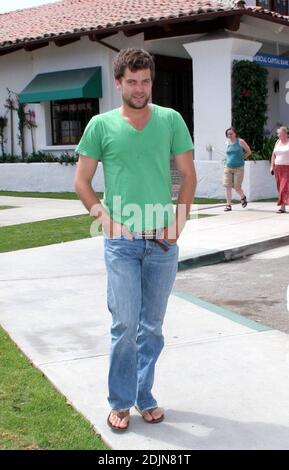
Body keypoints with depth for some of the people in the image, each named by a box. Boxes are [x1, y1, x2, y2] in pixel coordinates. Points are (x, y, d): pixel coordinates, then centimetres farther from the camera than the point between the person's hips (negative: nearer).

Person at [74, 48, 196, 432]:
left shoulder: (171, 120, 4)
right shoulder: (101, 125, 1)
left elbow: (188, 175, 8)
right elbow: (82, 181, 5)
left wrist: (178, 221, -2)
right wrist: (105, 218, -7)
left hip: (162, 241, 2)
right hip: (122, 240, -2)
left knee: (152, 326, 10)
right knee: (125, 323, -2)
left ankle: (144, 397, 25)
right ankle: (120, 403, 14)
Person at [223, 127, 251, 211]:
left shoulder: (240, 142, -4)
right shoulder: (228, 143, 8)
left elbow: (249, 152, 5)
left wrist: (241, 158, 5)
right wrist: (231, 159, 11)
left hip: (238, 168, -4)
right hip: (228, 168, 4)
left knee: (237, 187, -2)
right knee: (228, 186, -4)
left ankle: (243, 197, 30)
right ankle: (228, 204, 2)